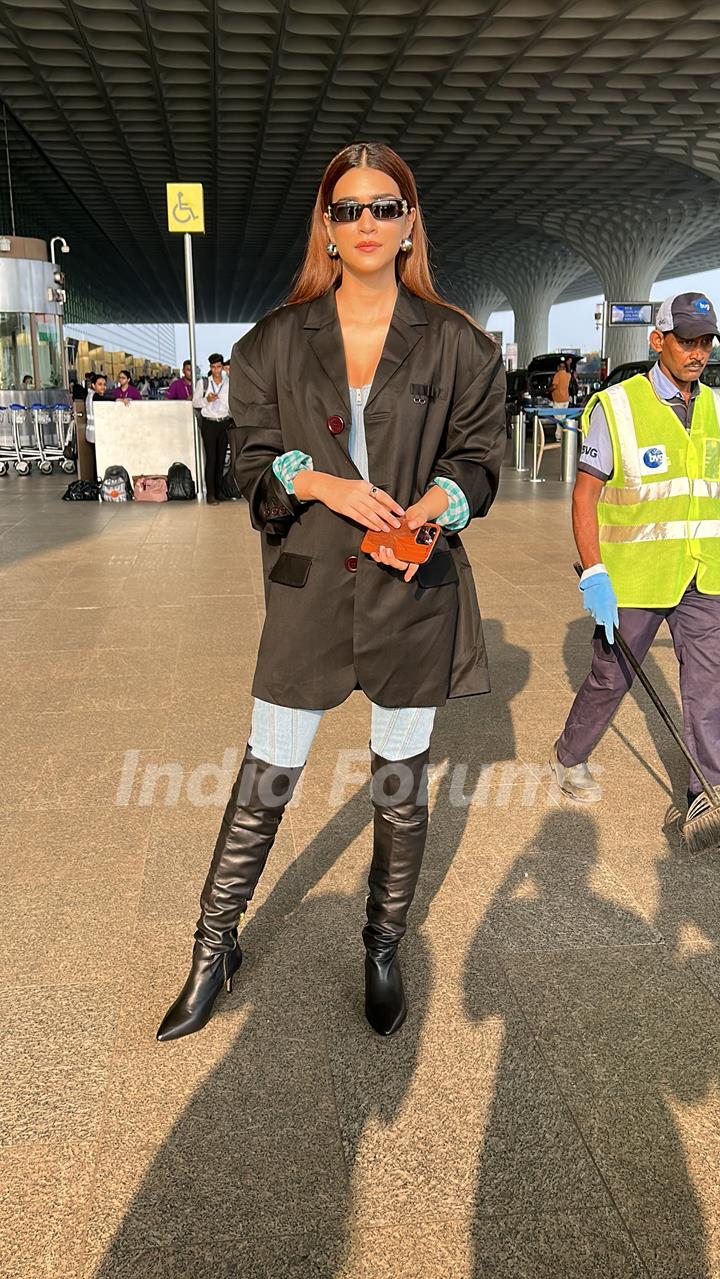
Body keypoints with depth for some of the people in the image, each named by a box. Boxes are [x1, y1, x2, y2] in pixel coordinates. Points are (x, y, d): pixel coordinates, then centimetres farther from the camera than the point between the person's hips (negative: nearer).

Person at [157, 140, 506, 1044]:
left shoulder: (457, 345, 2)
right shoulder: (277, 342, 3)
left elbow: (479, 456, 6)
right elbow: (252, 460, 4)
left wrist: (435, 503, -16)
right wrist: (323, 485, -16)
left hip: (414, 587, 1)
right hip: (309, 587, 0)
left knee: (401, 785, 12)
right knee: (264, 782, 5)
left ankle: (384, 951, 34)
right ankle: (214, 950, 27)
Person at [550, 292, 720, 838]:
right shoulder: (616, 405, -8)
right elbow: (585, 495, -9)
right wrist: (594, 576, -16)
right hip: (633, 578, -4)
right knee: (612, 678, 10)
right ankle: (570, 758, 34)